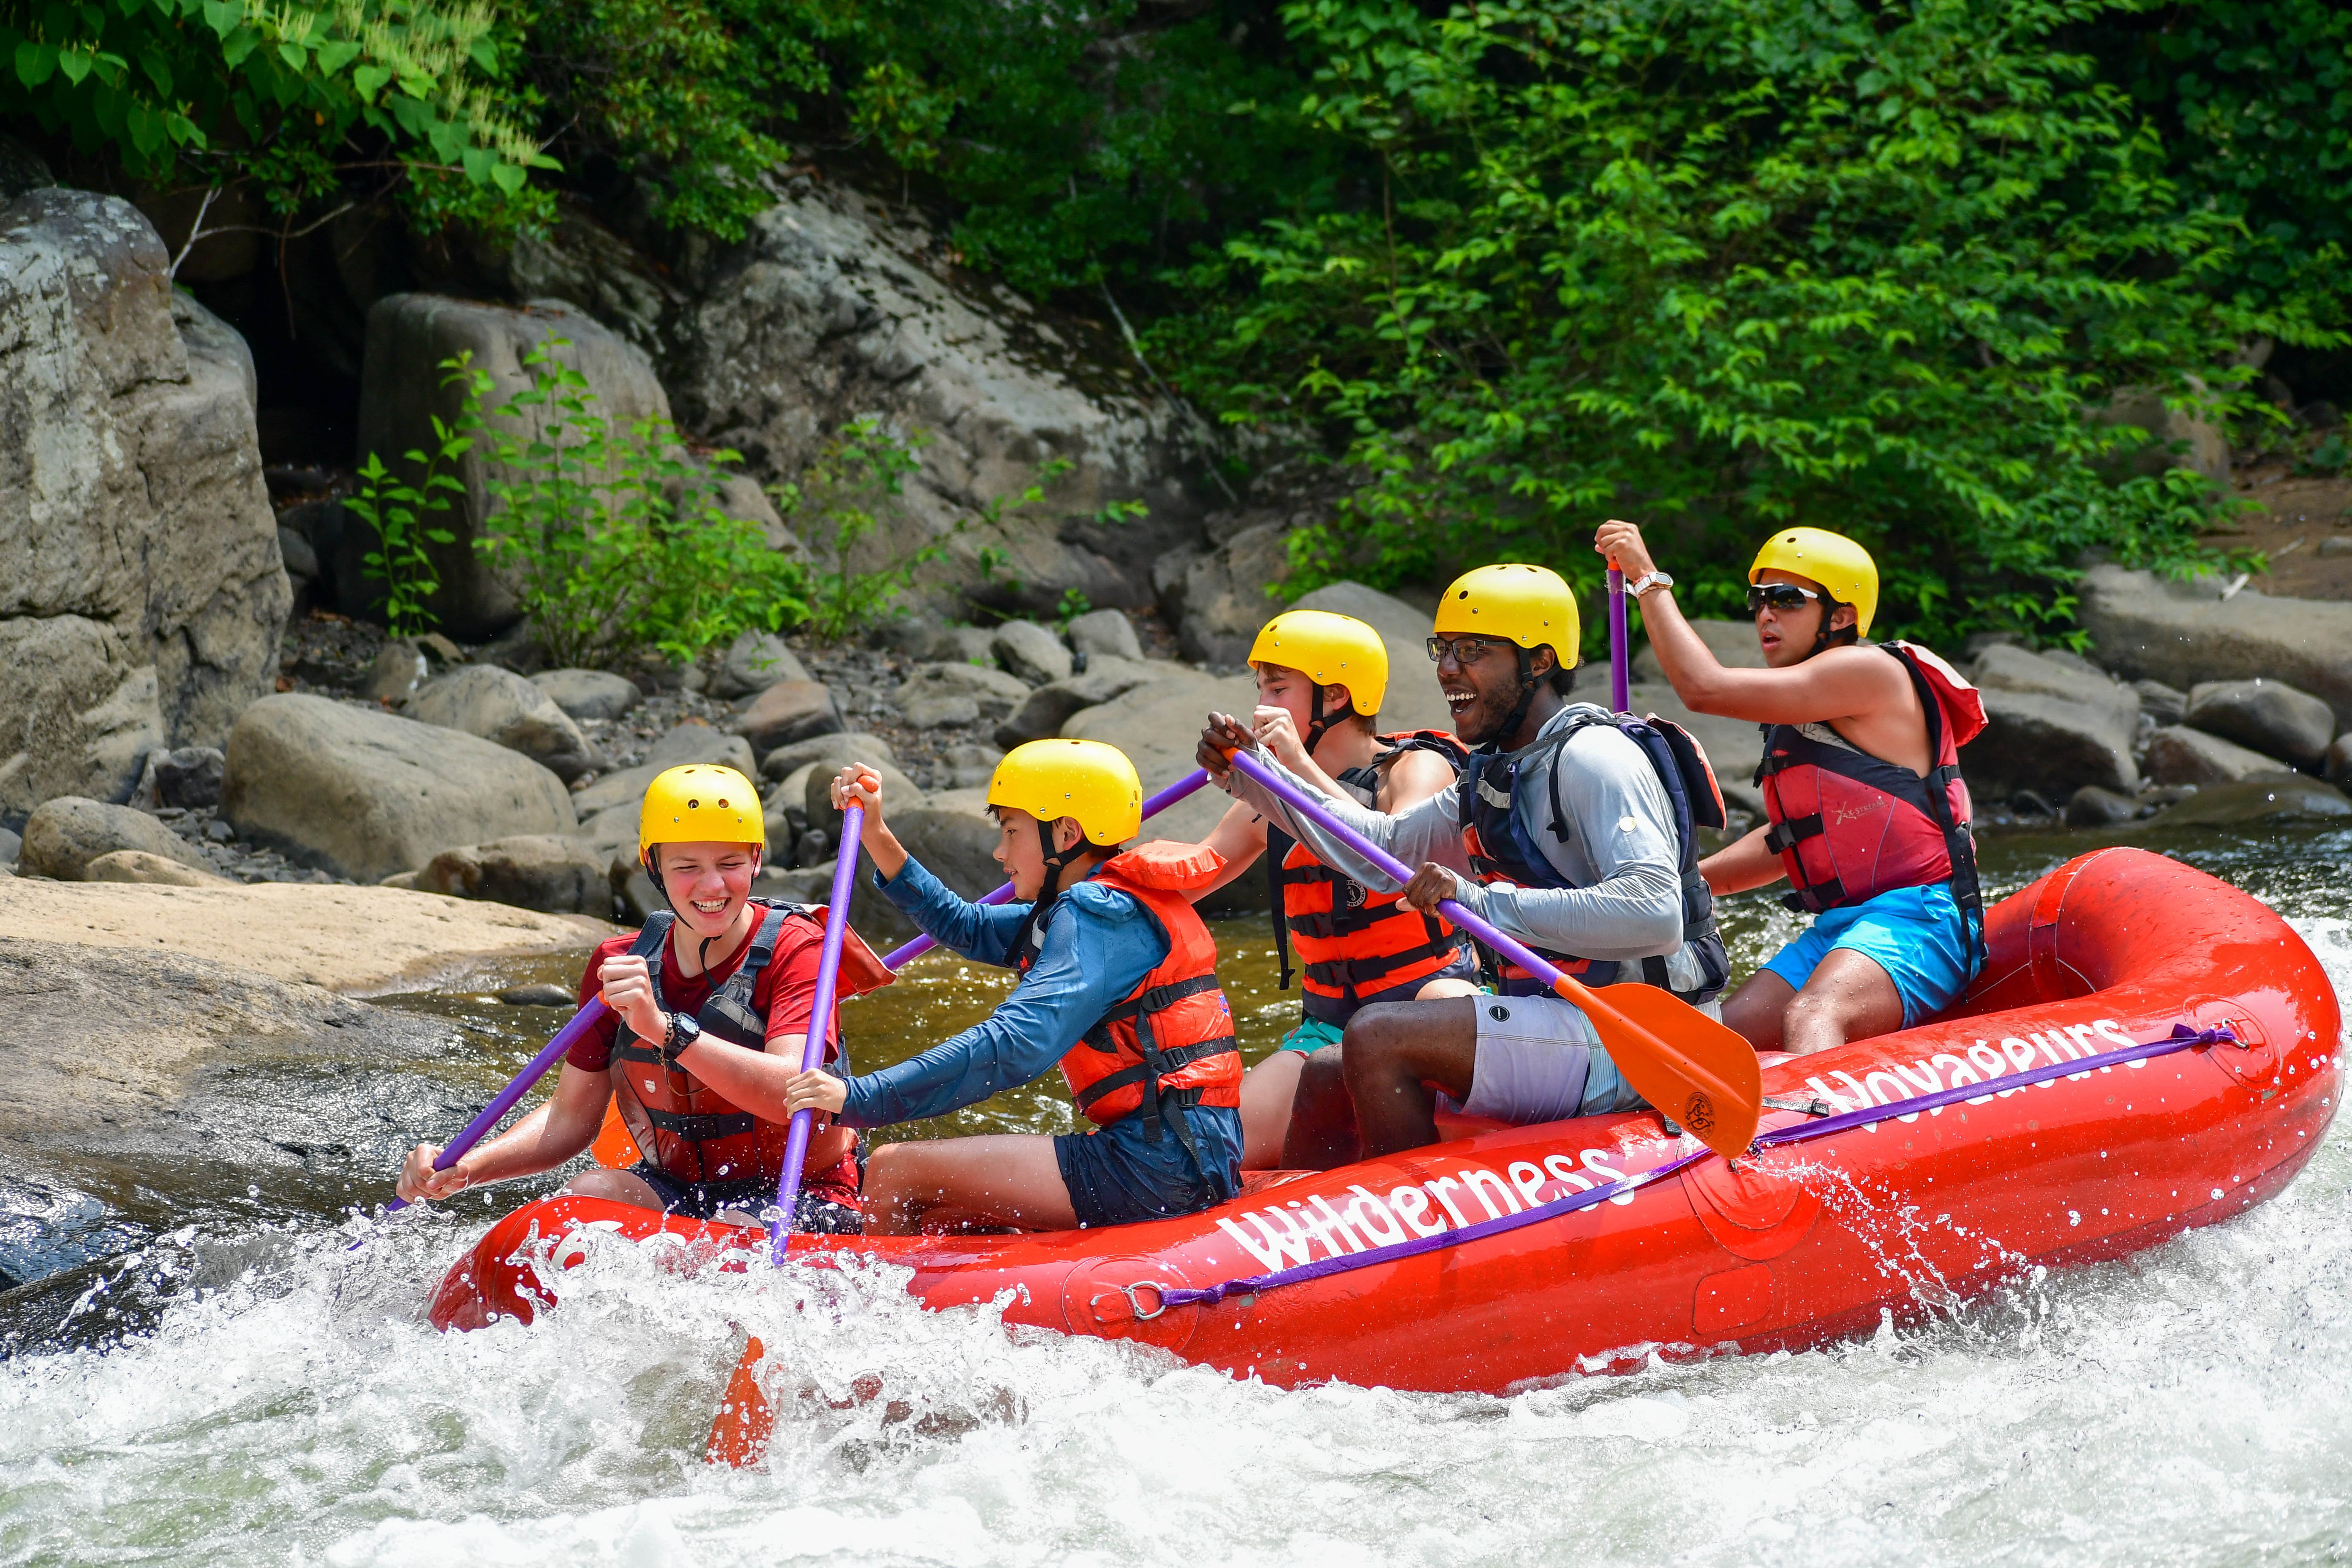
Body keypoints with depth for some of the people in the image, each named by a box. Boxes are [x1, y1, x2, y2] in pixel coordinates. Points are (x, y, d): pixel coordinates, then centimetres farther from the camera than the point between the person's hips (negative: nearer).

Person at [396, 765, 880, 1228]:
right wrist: (468, 1168, -13)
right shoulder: (619, 968, 1)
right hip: (675, 1189, 4)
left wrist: (664, 1028, -41)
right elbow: (571, 1116, 5)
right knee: (591, 1192, -26)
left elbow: (791, 1095, -30)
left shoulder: (795, 949, -13)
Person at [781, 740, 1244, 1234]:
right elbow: (965, 926, 25)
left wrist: (858, 1098, -27)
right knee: (929, 1208, 18)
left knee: (894, 1172, -7)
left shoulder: (1098, 915, -13)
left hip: (1162, 1169, -10)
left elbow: (1013, 1047, -25)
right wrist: (875, 836, 18)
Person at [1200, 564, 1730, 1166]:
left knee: (1376, 1037, -21)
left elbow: (1655, 915, -29)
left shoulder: (1591, 757, -15)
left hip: (1620, 1046, -10)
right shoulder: (1499, 776, 16)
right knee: (1328, 1073, 11)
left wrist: (1486, 902, -30)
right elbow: (1385, 847, 27)